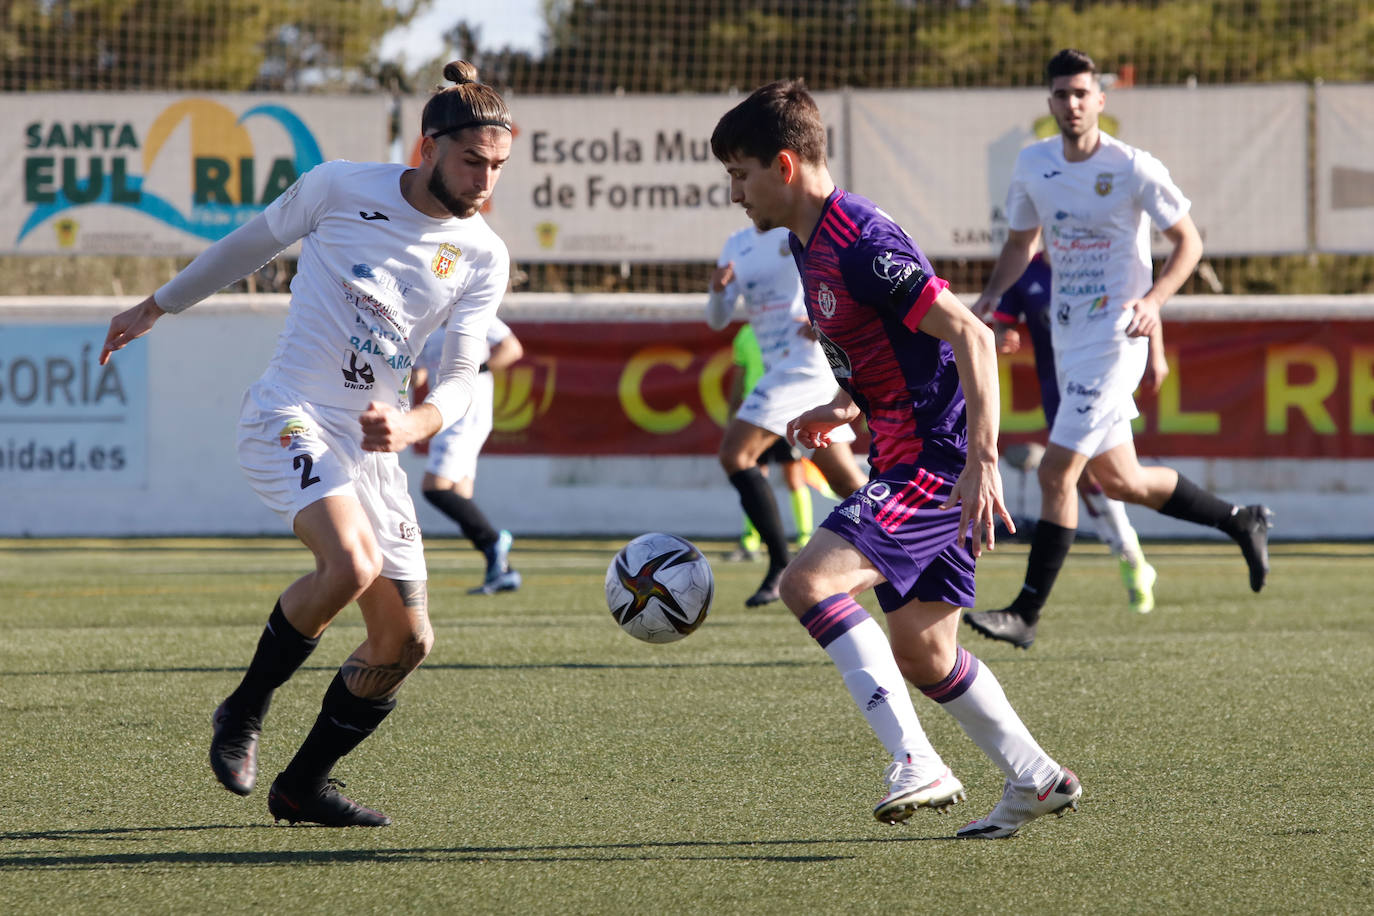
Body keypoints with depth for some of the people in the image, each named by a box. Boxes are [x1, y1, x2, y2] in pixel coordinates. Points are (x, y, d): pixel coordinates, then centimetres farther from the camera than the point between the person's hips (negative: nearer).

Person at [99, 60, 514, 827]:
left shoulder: (484, 258, 4)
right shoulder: (341, 188, -4)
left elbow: (463, 376, -2)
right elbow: (250, 245, 11)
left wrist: (415, 425, -25)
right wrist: (154, 309, 20)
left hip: (374, 446, 5)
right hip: (291, 418, -5)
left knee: (405, 642, 2)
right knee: (351, 565, -32)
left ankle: (303, 786, 21)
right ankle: (245, 712, -10)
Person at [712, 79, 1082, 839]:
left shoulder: (860, 243, -19)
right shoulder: (807, 243, 12)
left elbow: (971, 337, -24)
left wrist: (983, 460, -30)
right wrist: (845, 409, 12)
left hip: (935, 462, -10)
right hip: (909, 462, 10)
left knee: (808, 581, -22)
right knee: (921, 651, 15)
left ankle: (915, 761, -24)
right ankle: (1036, 779, 26)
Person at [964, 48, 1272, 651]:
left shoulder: (1133, 169, -12)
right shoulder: (1033, 164, 6)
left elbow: (1188, 242, -5)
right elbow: (1020, 242, 19)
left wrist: (1152, 301, -20)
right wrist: (989, 298, 3)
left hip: (1113, 337, -7)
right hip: (1068, 335, 7)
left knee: (1055, 472, -13)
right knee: (1116, 480, 14)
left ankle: (1026, 614, -7)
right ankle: (1241, 522, 33)